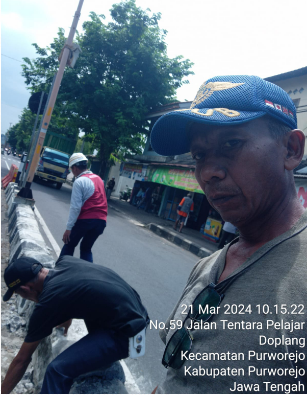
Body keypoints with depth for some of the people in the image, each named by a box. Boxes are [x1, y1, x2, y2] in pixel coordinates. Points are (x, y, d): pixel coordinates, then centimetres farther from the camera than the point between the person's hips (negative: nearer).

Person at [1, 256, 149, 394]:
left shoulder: (47, 304, -14)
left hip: (127, 336, -9)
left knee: (58, 370, -16)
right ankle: (103, 356, 33)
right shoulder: (65, 260, 3)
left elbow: (22, 359, -1)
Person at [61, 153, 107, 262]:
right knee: (86, 248, 19)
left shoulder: (79, 181, -8)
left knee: (69, 246, 13)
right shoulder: (98, 178, 15)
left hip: (85, 219, -6)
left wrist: (68, 228, -11)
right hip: (101, 220, 6)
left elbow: (75, 207, -13)